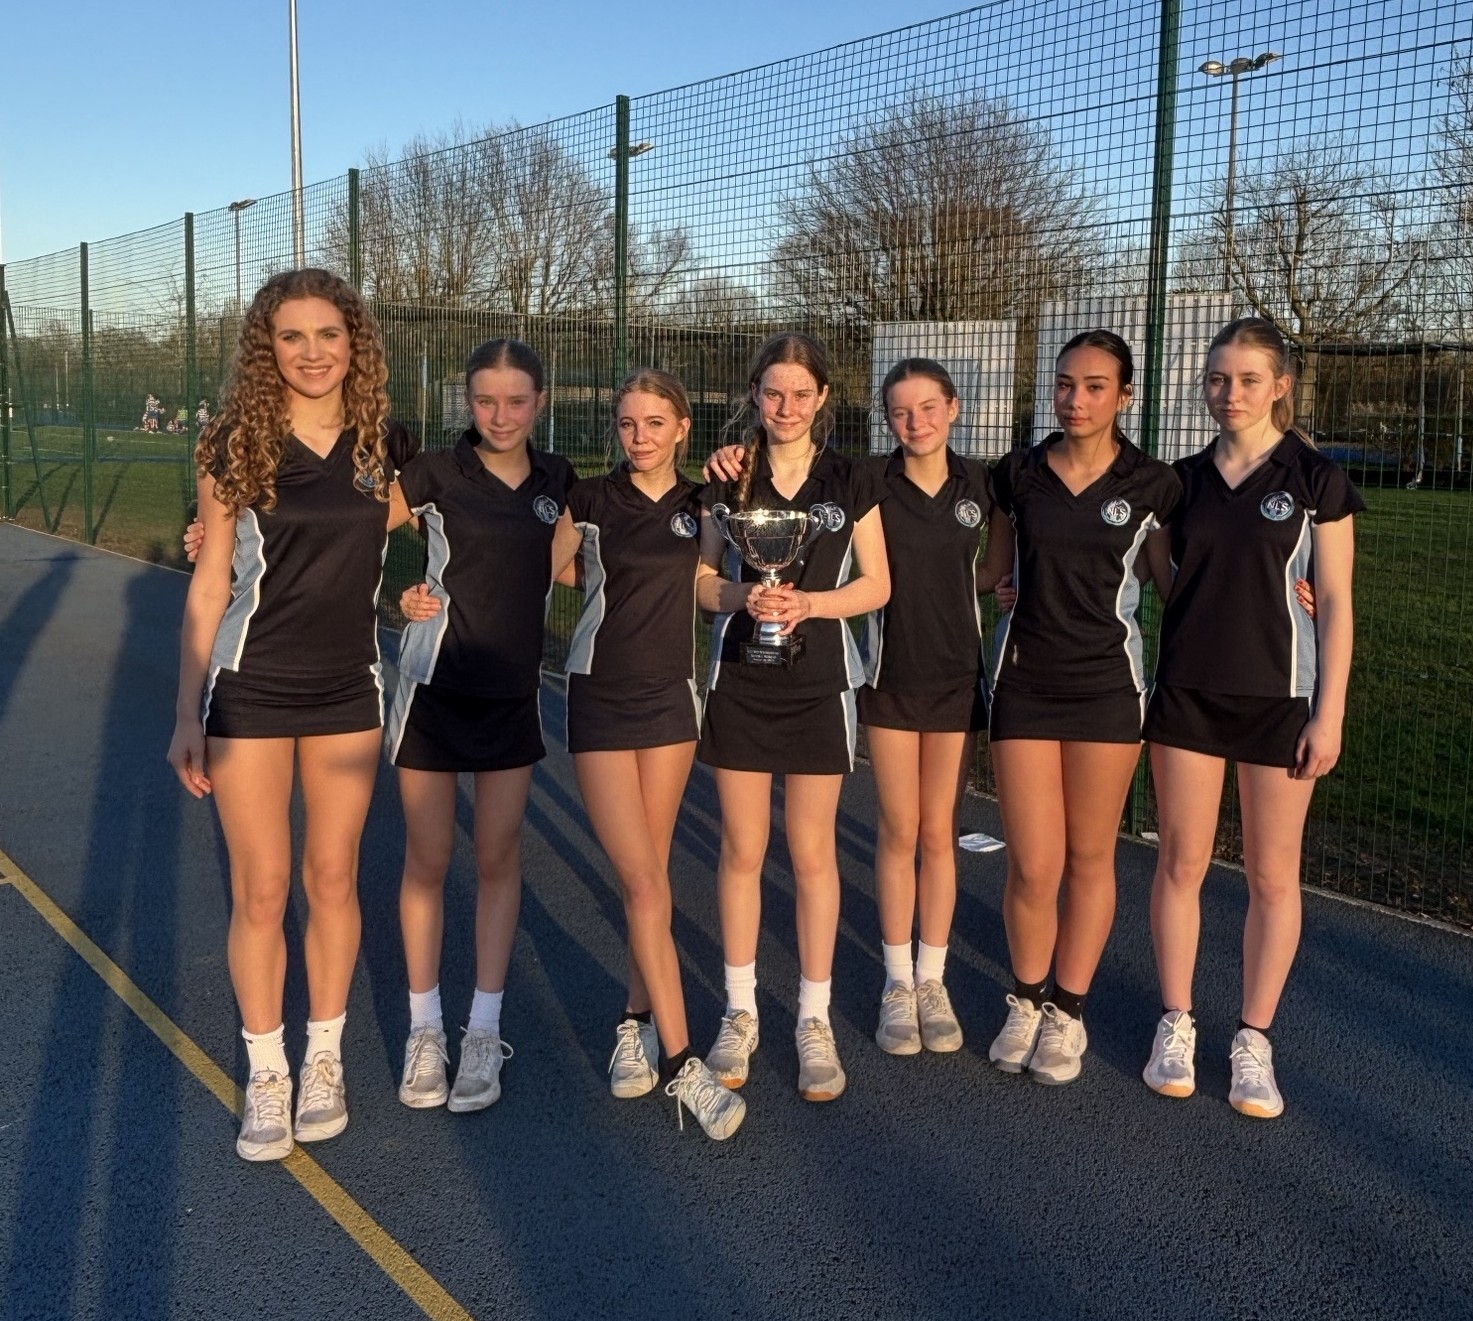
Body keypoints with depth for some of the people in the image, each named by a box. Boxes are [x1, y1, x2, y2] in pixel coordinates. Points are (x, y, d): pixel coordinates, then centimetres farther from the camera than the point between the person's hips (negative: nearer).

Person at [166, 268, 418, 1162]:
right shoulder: (237, 447, -6)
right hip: (251, 690, -2)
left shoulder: (386, 445, -1)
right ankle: (267, 1074, 20)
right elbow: (209, 587, -3)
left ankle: (326, 1058, 26)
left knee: (333, 879, 10)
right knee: (261, 890, 3)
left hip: (348, 691, 2)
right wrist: (189, 716, -4)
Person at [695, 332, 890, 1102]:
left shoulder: (850, 483, 1)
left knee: (813, 853, 4)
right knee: (741, 850, 6)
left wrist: (810, 602, -15)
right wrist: (742, 596, -16)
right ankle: (740, 1012, 19)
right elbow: (701, 578, 6)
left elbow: (877, 585, 2)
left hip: (818, 683, -1)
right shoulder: (728, 480, 3)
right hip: (739, 682, 1)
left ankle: (815, 1021, 14)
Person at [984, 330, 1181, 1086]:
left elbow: (1172, 580, 7)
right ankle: (1025, 1003, 24)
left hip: (1106, 684, 0)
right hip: (1024, 682, 1)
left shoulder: (1151, 485, -2)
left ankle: (1067, 1014, 25)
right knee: (1033, 866, -1)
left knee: (1090, 858, 8)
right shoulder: (1016, 475, 2)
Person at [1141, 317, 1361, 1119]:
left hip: (1279, 700, -3)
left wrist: (1330, 713, -9)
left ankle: (1254, 1042, 17)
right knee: (1181, 863, 6)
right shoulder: (1184, 480, 6)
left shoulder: (1315, 481, -3)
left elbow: (1335, 604, -4)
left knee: (1272, 876, 4)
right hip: (1186, 694, 3)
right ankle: (1176, 1027, 19)